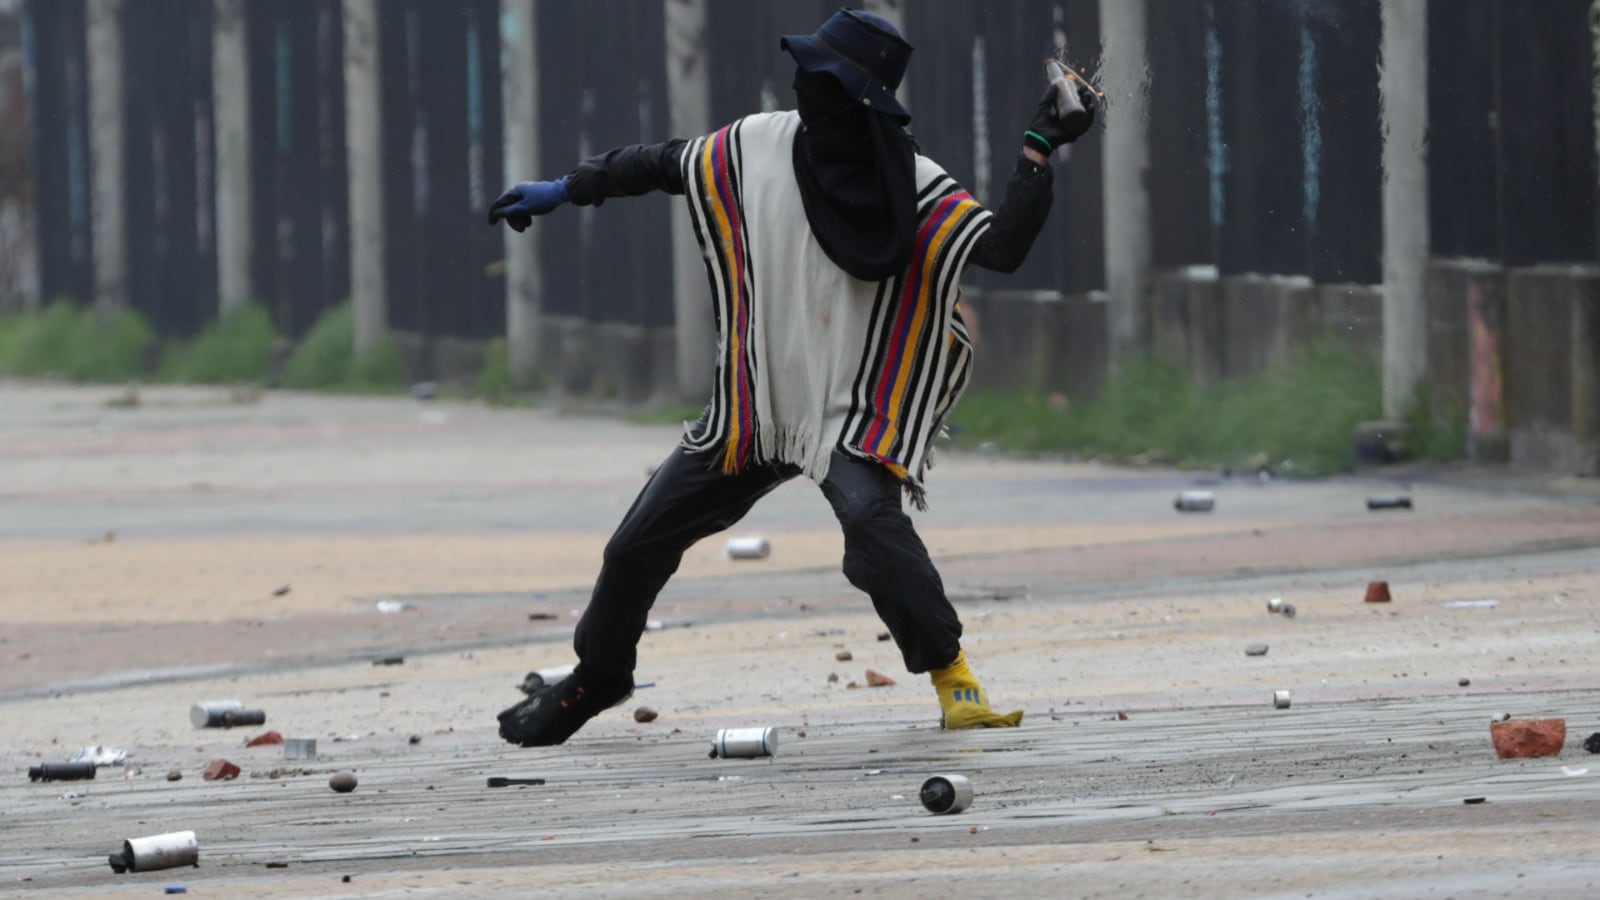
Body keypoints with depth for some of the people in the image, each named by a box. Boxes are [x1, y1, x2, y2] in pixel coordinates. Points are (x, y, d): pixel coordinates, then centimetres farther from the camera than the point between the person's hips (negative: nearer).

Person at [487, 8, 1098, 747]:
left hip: (853, 414, -5)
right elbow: (663, 166, 12)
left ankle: (952, 678, -23)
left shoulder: (913, 188, -17)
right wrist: (565, 190, 18)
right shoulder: (757, 147, -5)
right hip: (755, 404, 5)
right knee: (638, 544, 9)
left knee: (869, 516, -35)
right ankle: (598, 677, 36)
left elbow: (1002, 249, -29)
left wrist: (1039, 150, -35)